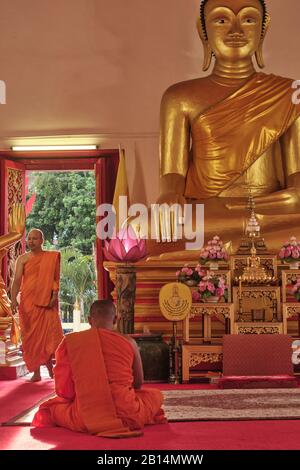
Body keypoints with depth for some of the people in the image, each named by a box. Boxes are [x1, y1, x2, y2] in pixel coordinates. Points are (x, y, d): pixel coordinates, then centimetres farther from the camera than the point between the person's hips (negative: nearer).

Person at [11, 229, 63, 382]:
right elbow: (17, 280, -4)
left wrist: (54, 295, -10)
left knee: (50, 332, -2)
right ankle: (36, 372, 9)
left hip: (47, 301, 0)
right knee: (31, 336, 2)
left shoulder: (52, 257, 6)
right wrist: (13, 299, -17)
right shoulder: (22, 259, 4)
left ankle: (50, 367, 20)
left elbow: (55, 278, 4)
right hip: (28, 301, 0)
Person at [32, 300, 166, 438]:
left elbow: (63, 391, 3)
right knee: (155, 395, 30)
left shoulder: (69, 342, 0)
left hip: (84, 419, 0)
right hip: (127, 416, 1)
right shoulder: (128, 342, 0)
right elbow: (138, 384, 12)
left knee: (49, 407, 29)